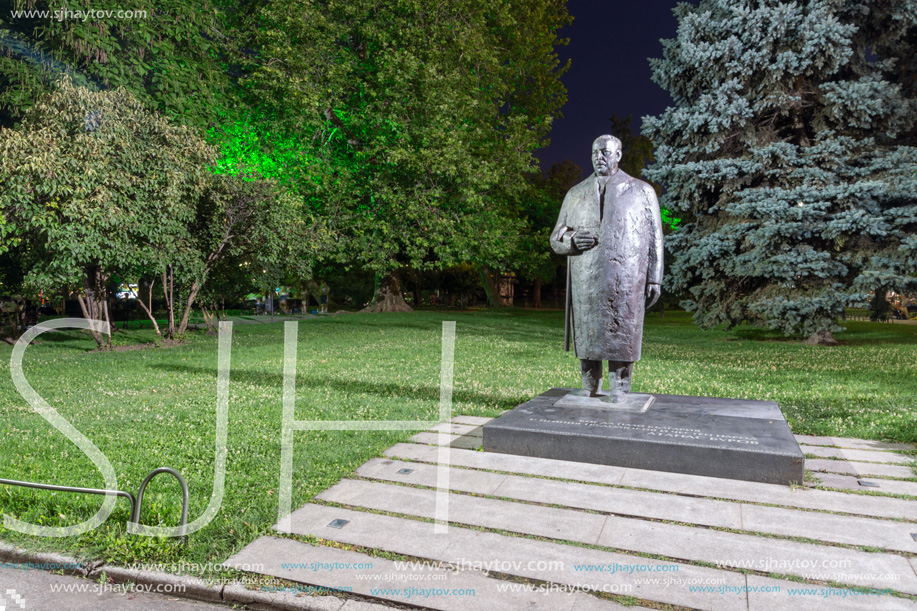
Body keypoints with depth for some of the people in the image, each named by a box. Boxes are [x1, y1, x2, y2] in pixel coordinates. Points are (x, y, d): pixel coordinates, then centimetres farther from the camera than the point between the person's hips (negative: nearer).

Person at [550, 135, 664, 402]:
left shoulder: (641, 192, 10)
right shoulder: (576, 194, 16)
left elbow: (654, 238, 8)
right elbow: (556, 238, 15)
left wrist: (654, 279, 0)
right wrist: (571, 239, -9)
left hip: (625, 281, -2)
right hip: (585, 281, 2)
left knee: (621, 335, -1)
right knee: (586, 334, 3)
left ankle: (619, 390, 10)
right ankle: (589, 389, 15)